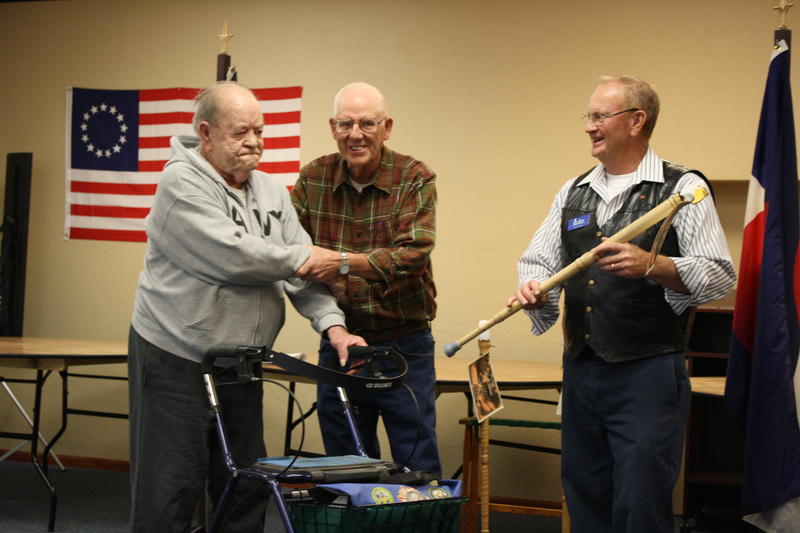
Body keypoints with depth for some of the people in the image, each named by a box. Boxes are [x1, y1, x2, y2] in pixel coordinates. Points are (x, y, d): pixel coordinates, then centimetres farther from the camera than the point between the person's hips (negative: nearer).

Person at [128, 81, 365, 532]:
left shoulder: (271, 192, 11)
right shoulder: (182, 183, -12)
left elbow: (302, 273, 6)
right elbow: (232, 256, -24)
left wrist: (333, 325, -9)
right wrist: (300, 257, -10)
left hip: (240, 362, 7)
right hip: (177, 360, -7)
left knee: (246, 490, 11)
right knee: (170, 493, -5)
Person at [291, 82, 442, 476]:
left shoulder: (414, 178, -8)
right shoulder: (313, 178, 3)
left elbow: (414, 254, -21)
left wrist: (344, 262, -34)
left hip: (404, 344, -3)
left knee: (418, 472, 2)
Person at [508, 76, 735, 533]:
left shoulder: (683, 189, -4)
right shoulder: (573, 194, 15)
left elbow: (719, 276, -10)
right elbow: (539, 262, 14)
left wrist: (650, 265, -25)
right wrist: (534, 289, -9)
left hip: (649, 373, -6)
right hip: (581, 371, 6)